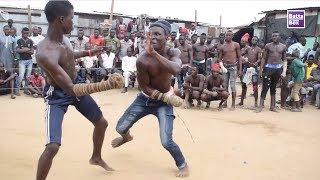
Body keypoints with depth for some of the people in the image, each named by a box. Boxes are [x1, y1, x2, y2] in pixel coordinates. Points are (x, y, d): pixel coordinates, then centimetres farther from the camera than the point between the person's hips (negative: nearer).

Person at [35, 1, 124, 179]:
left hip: (75, 86, 8)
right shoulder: (45, 53, -36)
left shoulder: (64, 37, -10)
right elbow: (71, 89, -39)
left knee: (101, 123, 18)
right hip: (57, 95, -8)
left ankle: (96, 158, 45)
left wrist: (89, 53, 15)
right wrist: (107, 85, -46)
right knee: (53, 146, -20)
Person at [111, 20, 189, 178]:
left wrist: (154, 53, -47)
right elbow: (144, 87, -14)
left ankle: (183, 165, 15)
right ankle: (126, 137, 53)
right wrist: (167, 97, -25)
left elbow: (175, 70, -40)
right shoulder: (142, 60, -23)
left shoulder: (173, 53, -17)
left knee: (166, 142, -15)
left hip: (164, 101, -1)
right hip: (145, 99, 2)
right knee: (120, 128, 12)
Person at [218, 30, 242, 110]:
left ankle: (233, 105, -1)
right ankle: (225, 102, 18)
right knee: (225, 86, 6)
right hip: (225, 67, 3)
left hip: (233, 67, -3)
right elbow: (220, 59, 10)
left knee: (232, 86, -6)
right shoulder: (222, 47, 7)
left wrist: (240, 69, -2)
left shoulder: (236, 45, 2)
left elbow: (239, 57, 4)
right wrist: (222, 67, -9)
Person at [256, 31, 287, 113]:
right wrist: (261, 69, 0)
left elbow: (284, 60, 8)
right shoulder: (268, 46, 3)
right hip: (269, 67, -2)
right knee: (265, 87, -7)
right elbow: (264, 58, 5)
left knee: (274, 87, 10)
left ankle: (272, 106, 16)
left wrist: (284, 71, -3)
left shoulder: (283, 47, 6)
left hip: (278, 68, 2)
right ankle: (261, 106, -5)